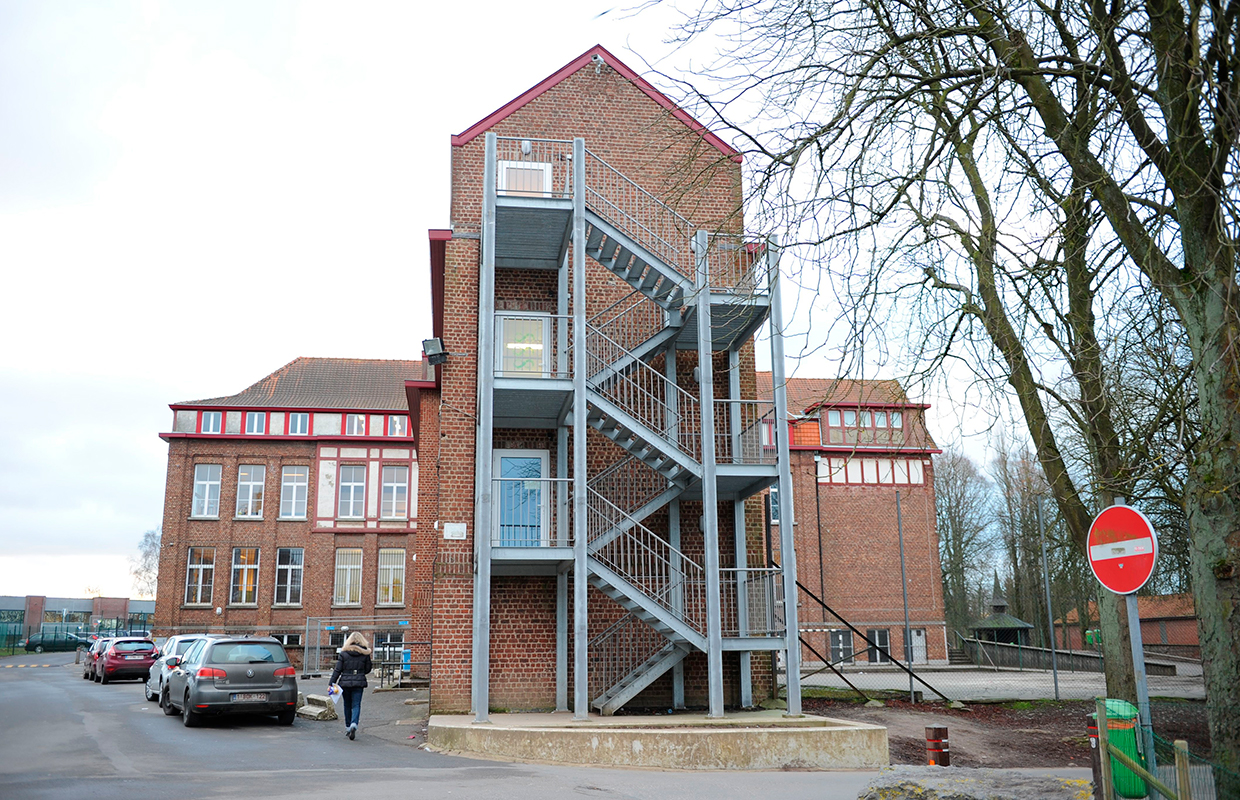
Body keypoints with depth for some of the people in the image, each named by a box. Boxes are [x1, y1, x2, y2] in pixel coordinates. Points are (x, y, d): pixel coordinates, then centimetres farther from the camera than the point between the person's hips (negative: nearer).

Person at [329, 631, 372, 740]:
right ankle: (354, 724, -23)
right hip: (359, 682, 0)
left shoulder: (344, 653, -2)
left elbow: (337, 670, -4)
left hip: (345, 682, 0)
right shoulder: (365, 653, 0)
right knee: (356, 705, 0)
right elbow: (368, 669, 8)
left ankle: (348, 727, 21)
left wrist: (331, 683, 0)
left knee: (347, 705, 14)